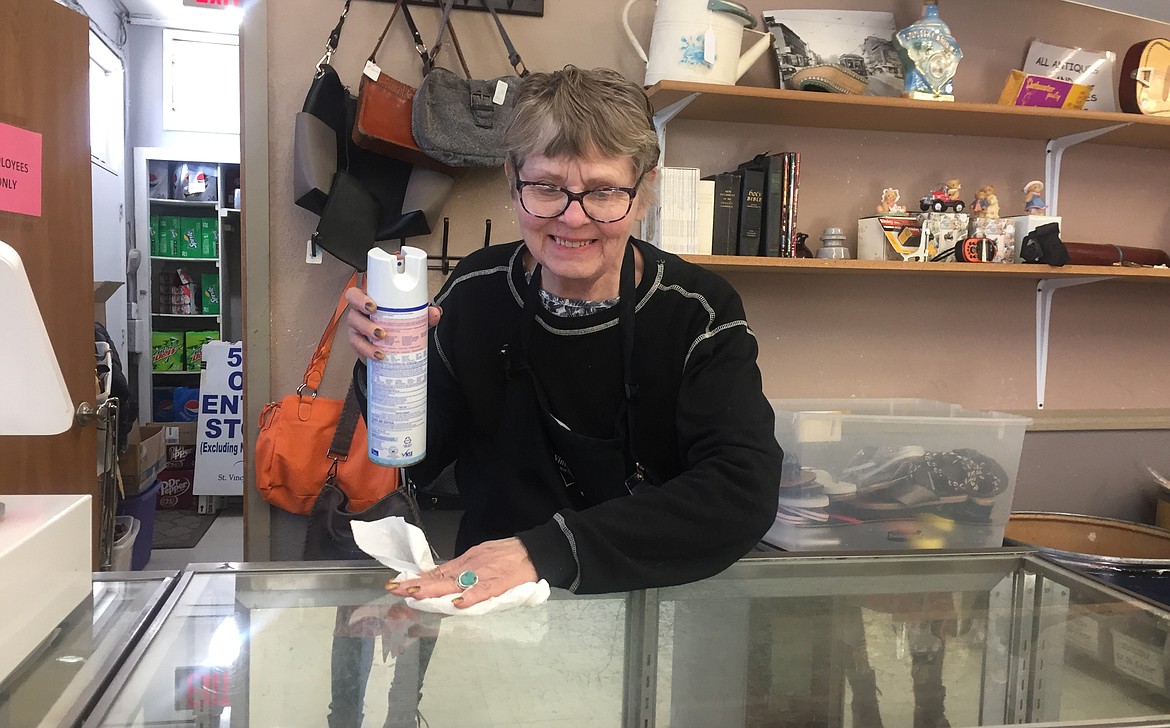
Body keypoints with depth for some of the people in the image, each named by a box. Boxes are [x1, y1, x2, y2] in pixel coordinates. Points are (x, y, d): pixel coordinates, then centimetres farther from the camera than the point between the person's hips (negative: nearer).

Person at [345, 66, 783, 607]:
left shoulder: (700, 314, -11)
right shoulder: (475, 293, -4)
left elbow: (744, 492, -23)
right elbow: (418, 465, 6)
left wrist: (547, 551, -30)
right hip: (488, 609, 1)